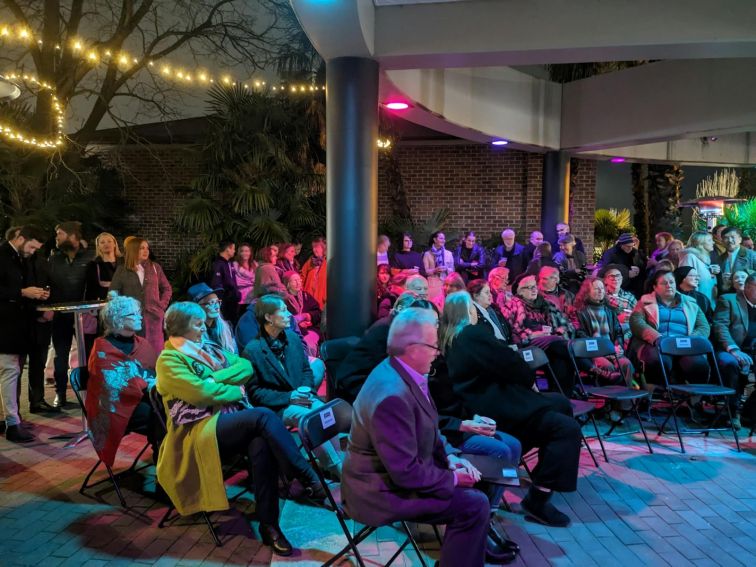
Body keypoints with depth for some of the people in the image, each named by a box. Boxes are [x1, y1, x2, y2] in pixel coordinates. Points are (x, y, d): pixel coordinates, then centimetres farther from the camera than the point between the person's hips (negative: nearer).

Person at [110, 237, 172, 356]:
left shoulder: (155, 267, 8)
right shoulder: (122, 270, 3)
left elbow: (167, 288, 16)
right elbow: (113, 292, 7)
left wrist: (162, 305, 6)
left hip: (153, 315, 1)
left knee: (156, 352, 2)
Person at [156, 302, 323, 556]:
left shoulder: (208, 349, 21)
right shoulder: (169, 361, 0)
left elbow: (245, 366, 7)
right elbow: (202, 393, -15)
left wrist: (215, 378, -7)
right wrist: (237, 390, -3)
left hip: (233, 422, 6)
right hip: (202, 430, -6)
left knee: (262, 444, -29)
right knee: (264, 416, -30)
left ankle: (268, 524, -25)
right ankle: (309, 478, -25)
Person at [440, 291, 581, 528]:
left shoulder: (450, 339, 14)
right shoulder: (473, 334, -15)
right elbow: (509, 362, -14)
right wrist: (530, 379, 4)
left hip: (482, 402, 11)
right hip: (494, 409, -11)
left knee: (560, 403, 20)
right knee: (567, 429, -16)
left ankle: (544, 472, 29)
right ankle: (537, 500, -12)